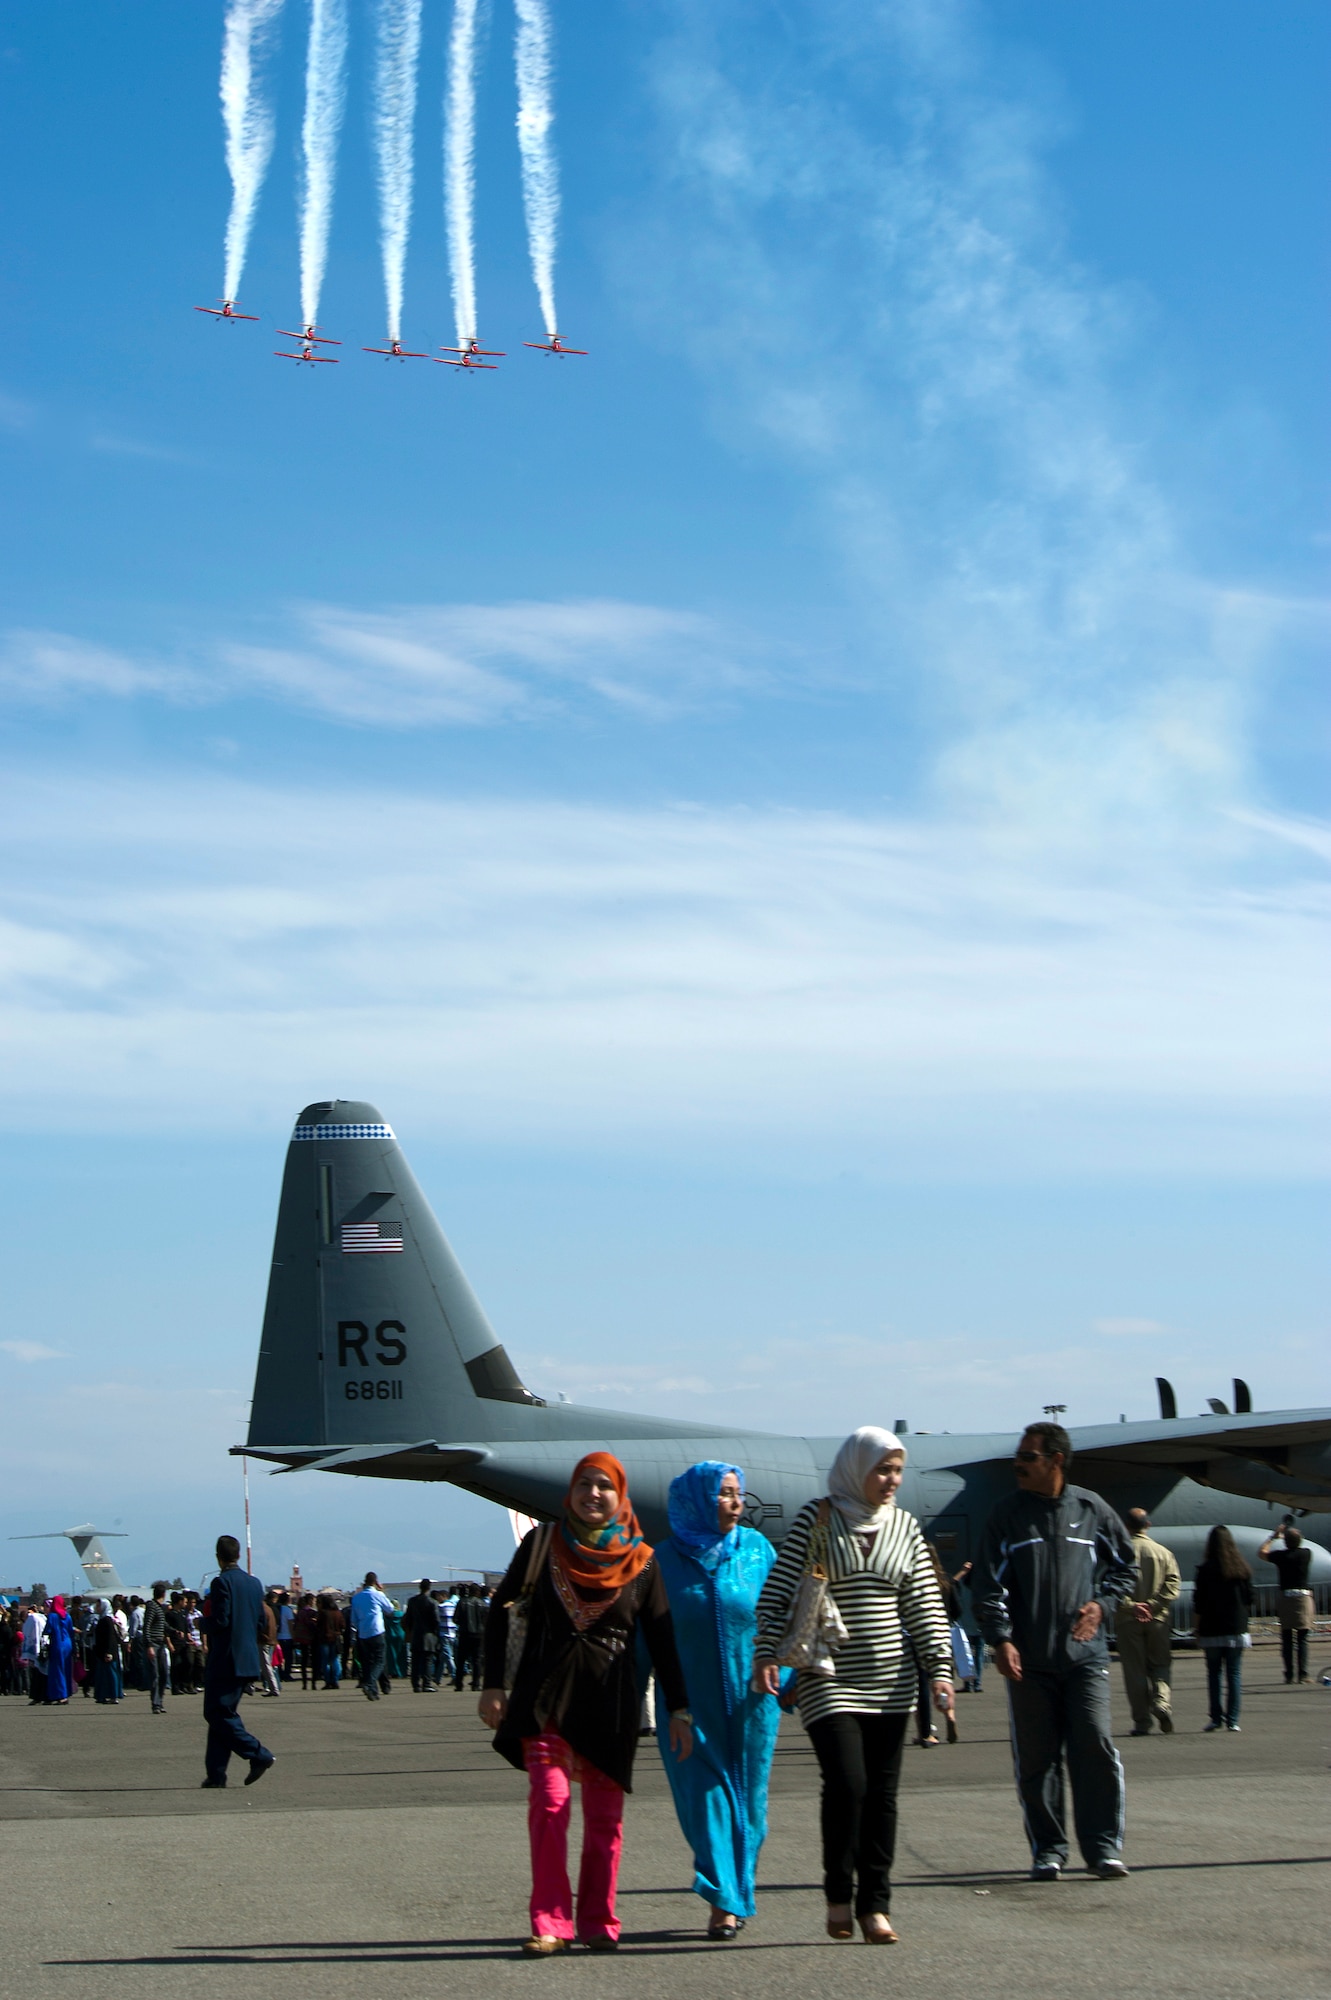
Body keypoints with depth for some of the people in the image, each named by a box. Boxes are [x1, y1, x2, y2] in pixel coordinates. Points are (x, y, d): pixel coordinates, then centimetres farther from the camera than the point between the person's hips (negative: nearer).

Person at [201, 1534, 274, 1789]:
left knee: (218, 1714, -3)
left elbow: (219, 1622, -18)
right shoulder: (255, 1583, 10)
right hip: (248, 1660, 8)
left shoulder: (222, 1582, -12)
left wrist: (207, 1627, 2)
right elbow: (262, 1624, 11)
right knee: (223, 1714, 11)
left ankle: (259, 1756, -12)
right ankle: (216, 1775, 8)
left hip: (225, 1660, -8)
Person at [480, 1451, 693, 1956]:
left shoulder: (640, 1561, 3)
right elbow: (500, 1609, 8)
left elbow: (661, 1640, 6)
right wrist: (493, 1685, 2)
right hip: (545, 1695, -1)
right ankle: (549, 1923, -10)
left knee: (604, 1816, 3)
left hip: (609, 1701, 1)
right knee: (548, 1802, -12)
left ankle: (599, 1923, 14)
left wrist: (678, 1710, 2)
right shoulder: (543, 1545, 3)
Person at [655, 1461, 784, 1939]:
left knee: (747, 1796, 7)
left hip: (750, 1699, 1)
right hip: (691, 1699, -1)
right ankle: (724, 1903, -4)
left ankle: (737, 1895, 20)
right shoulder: (666, 1560, -1)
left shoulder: (756, 1548, 2)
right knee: (706, 1796, -6)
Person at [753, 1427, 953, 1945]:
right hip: (829, 1677, -4)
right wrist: (767, 1653, -14)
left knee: (882, 1793, 3)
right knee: (846, 1783, -15)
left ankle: (875, 1906, 10)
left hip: (891, 1681, 4)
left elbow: (925, 1602, 8)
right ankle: (838, 1894, 3)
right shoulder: (816, 1519, -4)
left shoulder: (904, 1526, 8)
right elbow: (778, 1589, -4)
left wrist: (940, 1666, -1)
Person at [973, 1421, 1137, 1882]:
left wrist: (1102, 1603, 0)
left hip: (1084, 1653, 0)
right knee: (1035, 1758, 3)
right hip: (1028, 1658, 1)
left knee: (1096, 1746, -9)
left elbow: (1126, 1566, 17)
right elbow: (990, 1584, 0)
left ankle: (1104, 1846, 1)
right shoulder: (1008, 1514, 4)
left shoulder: (1092, 1509, 5)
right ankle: (1048, 1849, 13)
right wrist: (1000, 1639, -13)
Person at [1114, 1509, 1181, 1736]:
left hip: (1127, 1621, -1)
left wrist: (1130, 1605, -13)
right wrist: (1152, 1605, -11)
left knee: (1135, 1671, 4)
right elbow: (1173, 1584, -6)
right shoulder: (1163, 1553, 2)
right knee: (1160, 1665, 14)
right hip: (1158, 1620, 1)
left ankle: (1142, 1721, 3)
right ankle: (1161, 1701, -12)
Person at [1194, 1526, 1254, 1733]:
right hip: (1237, 1630, 2)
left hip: (1212, 1630, -2)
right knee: (1234, 1674, 3)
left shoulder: (1205, 1570, -6)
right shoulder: (1242, 1570, 4)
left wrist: (1196, 1629, 1)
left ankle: (1216, 1718, 2)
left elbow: (1198, 1604, -6)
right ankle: (1232, 1721, -1)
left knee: (1214, 1673, 6)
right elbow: (1249, 1600, 8)